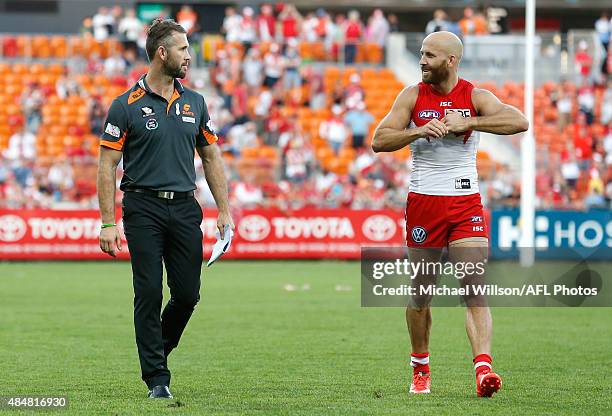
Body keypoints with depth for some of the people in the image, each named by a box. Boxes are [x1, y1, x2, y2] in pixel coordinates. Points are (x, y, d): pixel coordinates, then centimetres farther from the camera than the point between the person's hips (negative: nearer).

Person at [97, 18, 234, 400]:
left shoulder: (194, 103, 10)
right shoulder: (127, 106, -4)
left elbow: (211, 157, 17)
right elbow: (108, 166, -4)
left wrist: (224, 210, 9)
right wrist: (108, 224, -9)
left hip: (185, 209, 4)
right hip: (143, 208, -4)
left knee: (188, 293, 2)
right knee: (150, 294, -6)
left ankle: (158, 350, 28)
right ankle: (157, 379, 1)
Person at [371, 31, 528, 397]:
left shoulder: (475, 97, -1)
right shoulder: (412, 97, 3)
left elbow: (520, 122, -18)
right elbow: (379, 141, -3)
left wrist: (466, 123, -22)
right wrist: (419, 131, -19)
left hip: (466, 203, -1)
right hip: (423, 202, 1)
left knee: (475, 288, -14)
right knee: (421, 293, 8)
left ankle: (484, 368, -22)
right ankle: (421, 370, 25)